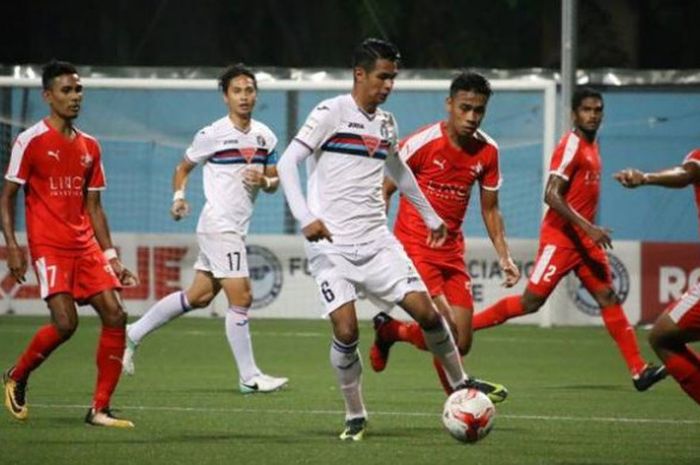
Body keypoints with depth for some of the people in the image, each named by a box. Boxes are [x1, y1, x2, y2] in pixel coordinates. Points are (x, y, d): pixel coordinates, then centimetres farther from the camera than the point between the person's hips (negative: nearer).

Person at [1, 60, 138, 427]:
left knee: (114, 315, -7)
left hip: (85, 246, 6)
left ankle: (99, 409, 0)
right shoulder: (31, 141, -4)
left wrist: (110, 255, 12)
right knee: (65, 322, -18)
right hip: (48, 246, -6)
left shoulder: (89, 146, 13)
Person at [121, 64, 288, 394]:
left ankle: (133, 334, 26)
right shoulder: (212, 135, -7)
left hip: (237, 228, 7)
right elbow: (183, 168, 5)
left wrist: (264, 181, -7)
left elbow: (274, 182, 16)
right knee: (241, 298, -10)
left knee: (199, 296, 12)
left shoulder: (265, 137, 9)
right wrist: (179, 197, -12)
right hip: (218, 226, -7)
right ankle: (249, 377, -4)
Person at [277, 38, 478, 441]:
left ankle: (461, 385, 16)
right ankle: (355, 416, 4)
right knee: (346, 331, -15)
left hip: (377, 241, 5)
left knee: (425, 310, -5)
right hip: (332, 244, -5)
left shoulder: (386, 123, 13)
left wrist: (430, 215, 38)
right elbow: (288, 162, -13)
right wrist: (305, 218, -24)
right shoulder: (332, 113, -7)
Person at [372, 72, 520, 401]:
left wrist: (504, 257, 5)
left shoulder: (487, 151, 2)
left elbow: (490, 209, 14)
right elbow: (384, 190, -5)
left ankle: (389, 330, 27)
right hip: (414, 247, -6)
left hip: (452, 250, 6)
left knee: (460, 345, 3)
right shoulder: (421, 143, -14)